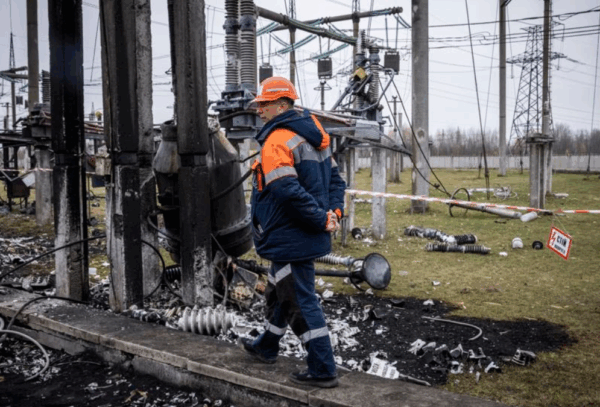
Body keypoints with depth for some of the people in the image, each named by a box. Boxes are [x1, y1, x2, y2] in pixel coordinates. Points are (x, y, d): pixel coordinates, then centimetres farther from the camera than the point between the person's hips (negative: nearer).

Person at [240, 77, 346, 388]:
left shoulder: (276, 141, -19)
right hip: (307, 238, 10)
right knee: (279, 293, 25)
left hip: (290, 241, -10)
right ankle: (266, 347, 43)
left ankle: (323, 371, 10)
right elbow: (335, 178, 13)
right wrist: (333, 212, 1)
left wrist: (322, 220, -21)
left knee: (301, 303, 0)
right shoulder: (310, 136, 11)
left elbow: (288, 192, -30)